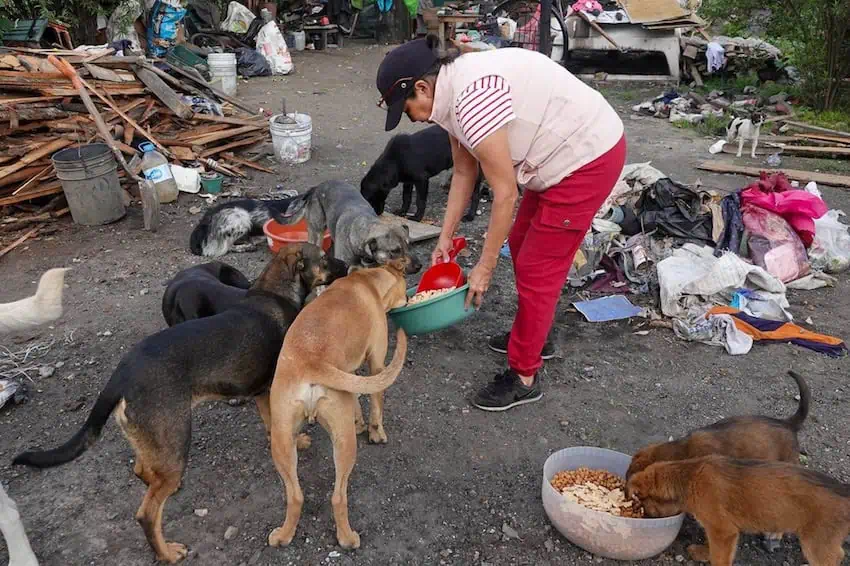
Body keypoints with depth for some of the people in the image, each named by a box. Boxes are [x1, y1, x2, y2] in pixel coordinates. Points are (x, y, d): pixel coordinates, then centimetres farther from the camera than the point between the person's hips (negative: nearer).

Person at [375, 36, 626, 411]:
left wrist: (485, 267, -15)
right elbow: (464, 172, 12)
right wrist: (445, 239, 14)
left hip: (589, 158, -10)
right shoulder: (453, 91, 3)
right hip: (565, 152, 10)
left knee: (536, 267, -4)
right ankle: (533, 335, 39)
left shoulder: (471, 99, -27)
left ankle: (524, 377, 11)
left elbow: (505, 192, -23)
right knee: (521, 244, 20)